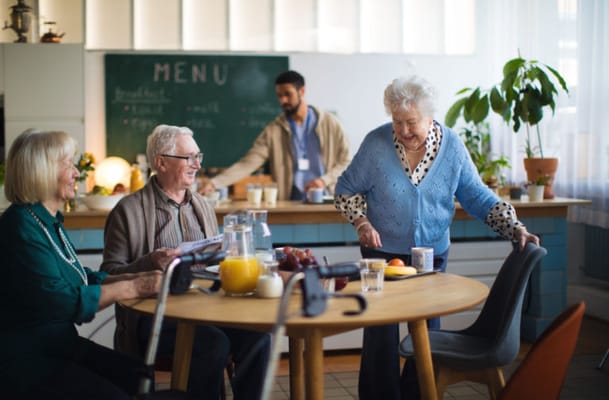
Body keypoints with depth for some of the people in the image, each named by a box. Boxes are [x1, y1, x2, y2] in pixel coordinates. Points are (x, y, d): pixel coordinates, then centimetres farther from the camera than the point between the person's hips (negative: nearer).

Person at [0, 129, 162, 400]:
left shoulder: (50, 221, 11)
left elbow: (78, 278, 14)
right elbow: (63, 301, -23)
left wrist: (135, 277, 1)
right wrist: (133, 288, -18)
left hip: (60, 345, 9)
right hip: (25, 360, -9)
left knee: (144, 378, -2)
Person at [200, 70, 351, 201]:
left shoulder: (329, 123, 5)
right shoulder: (273, 131, 4)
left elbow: (345, 161, 8)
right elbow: (248, 163, -4)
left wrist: (325, 180, -9)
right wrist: (215, 182, -16)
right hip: (290, 204, 1)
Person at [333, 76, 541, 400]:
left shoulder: (451, 145, -5)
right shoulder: (376, 143, -10)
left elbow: (477, 195, -1)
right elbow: (347, 190, 0)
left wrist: (514, 228, -12)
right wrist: (362, 223, -17)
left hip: (433, 253, 2)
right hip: (383, 252, -2)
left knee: (427, 331, 10)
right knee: (381, 333, -1)